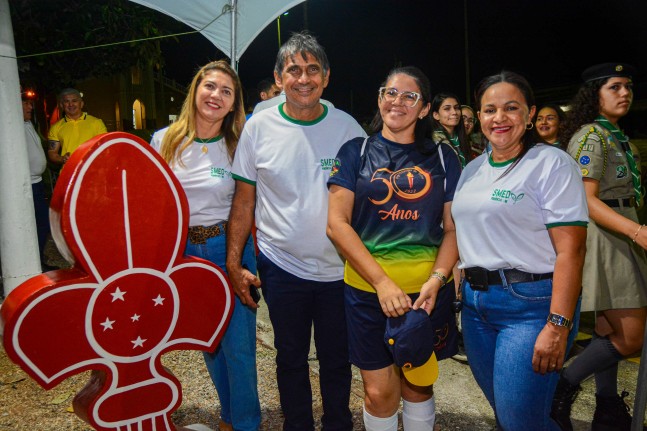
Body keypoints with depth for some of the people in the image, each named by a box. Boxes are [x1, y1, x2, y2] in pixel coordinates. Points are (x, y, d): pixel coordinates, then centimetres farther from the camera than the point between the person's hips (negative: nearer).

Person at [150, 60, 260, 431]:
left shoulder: (238, 147, -4)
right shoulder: (164, 141, 0)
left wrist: (248, 264, -3)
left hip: (230, 251, -2)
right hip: (182, 252, 3)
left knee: (238, 343, 2)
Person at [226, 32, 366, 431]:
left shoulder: (347, 126, -4)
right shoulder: (260, 126, -4)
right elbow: (244, 200, 0)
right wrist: (234, 263, -2)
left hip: (339, 267, 0)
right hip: (282, 265, 0)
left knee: (337, 359, 17)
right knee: (291, 357, 18)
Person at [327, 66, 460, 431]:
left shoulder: (442, 157, 6)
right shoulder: (355, 152, 2)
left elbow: (453, 228, 4)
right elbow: (337, 223, -6)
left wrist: (437, 278, -14)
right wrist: (382, 281, -15)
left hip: (427, 290, 1)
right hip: (367, 288, -1)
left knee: (417, 386, 17)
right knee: (379, 392, 8)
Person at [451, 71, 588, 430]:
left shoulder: (552, 163, -8)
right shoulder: (472, 169, 11)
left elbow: (571, 250, -15)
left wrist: (558, 326, -20)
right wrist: (462, 288, 11)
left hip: (532, 304, -6)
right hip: (475, 302, 6)